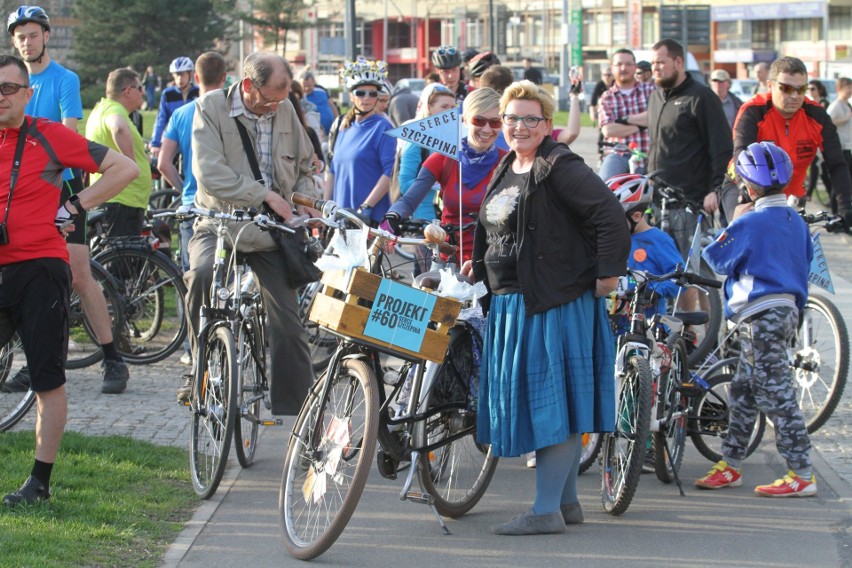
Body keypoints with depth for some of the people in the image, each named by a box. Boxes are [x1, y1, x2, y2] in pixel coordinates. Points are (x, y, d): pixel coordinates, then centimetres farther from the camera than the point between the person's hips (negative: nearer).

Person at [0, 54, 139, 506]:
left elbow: (125, 168, 0)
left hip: (39, 268, -3)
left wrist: (76, 205, -3)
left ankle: (40, 481, 7)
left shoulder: (48, 137, -3)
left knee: (48, 380, 0)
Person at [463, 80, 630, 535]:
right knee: (529, 397, 13)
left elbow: (609, 214, -19)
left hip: (556, 303, -10)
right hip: (508, 304, 10)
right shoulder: (506, 169, 16)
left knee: (552, 402, -7)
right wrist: (481, 264, 21)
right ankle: (567, 501, 22)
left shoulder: (561, 168, -12)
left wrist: (608, 272, -19)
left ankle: (546, 510, -4)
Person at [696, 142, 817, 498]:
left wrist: (734, 223, 3)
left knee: (776, 395, -8)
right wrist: (796, 305, 27)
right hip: (787, 309, 10)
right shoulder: (795, 221, 10)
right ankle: (730, 465, 25)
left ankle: (802, 475, -8)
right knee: (743, 391, 17)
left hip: (761, 316, -10)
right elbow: (805, 264, 18)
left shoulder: (750, 223, -16)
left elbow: (717, 258, -8)